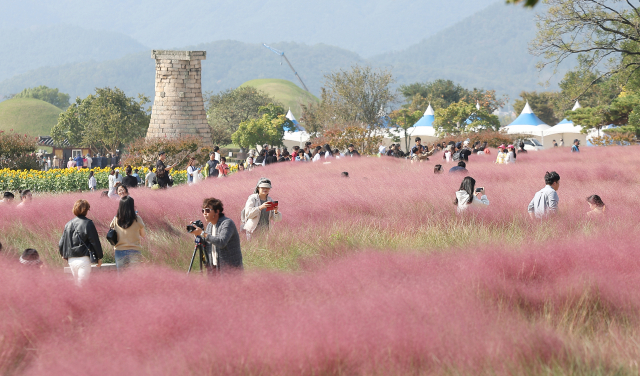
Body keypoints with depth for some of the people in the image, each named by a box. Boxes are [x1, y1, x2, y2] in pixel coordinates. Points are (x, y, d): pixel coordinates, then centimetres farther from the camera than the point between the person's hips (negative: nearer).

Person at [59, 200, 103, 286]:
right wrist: (100, 257, 5)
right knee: (83, 285, -6)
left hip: (71, 260, 6)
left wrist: (64, 255, 30)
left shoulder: (68, 224, 8)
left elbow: (61, 243, 13)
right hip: (83, 259, -6)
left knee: (77, 285, 15)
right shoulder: (88, 223, -8)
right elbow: (95, 241, -5)